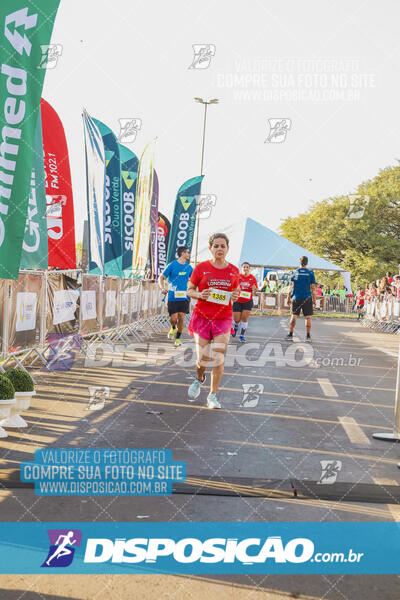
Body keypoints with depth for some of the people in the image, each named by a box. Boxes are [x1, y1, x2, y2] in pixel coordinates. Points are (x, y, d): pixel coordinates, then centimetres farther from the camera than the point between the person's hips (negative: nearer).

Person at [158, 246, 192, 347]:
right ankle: (173, 328, 28)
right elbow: (161, 278, 1)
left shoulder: (189, 267, 10)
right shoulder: (172, 265, -3)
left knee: (181, 317, -2)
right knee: (174, 318, -6)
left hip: (184, 297, 3)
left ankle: (178, 338, 12)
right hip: (173, 297, -3)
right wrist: (163, 288, -15)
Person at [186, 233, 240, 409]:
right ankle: (199, 379, 34)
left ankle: (213, 395, 10)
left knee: (219, 358, -6)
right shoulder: (201, 268, -2)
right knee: (203, 359, -1)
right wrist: (200, 295, -15)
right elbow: (190, 290, 5)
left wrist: (235, 297, -5)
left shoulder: (234, 271, 4)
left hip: (223, 318, 1)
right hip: (202, 317, -1)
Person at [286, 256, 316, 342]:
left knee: (294, 316, 6)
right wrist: (314, 300, 5)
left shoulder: (295, 272, 2)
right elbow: (313, 288, 0)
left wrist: (288, 298, 7)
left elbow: (291, 287, 1)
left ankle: (290, 334, 8)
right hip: (307, 298, -1)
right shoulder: (310, 273, 0)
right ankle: (308, 336, 2)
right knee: (307, 317, 3)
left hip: (296, 298, 1)